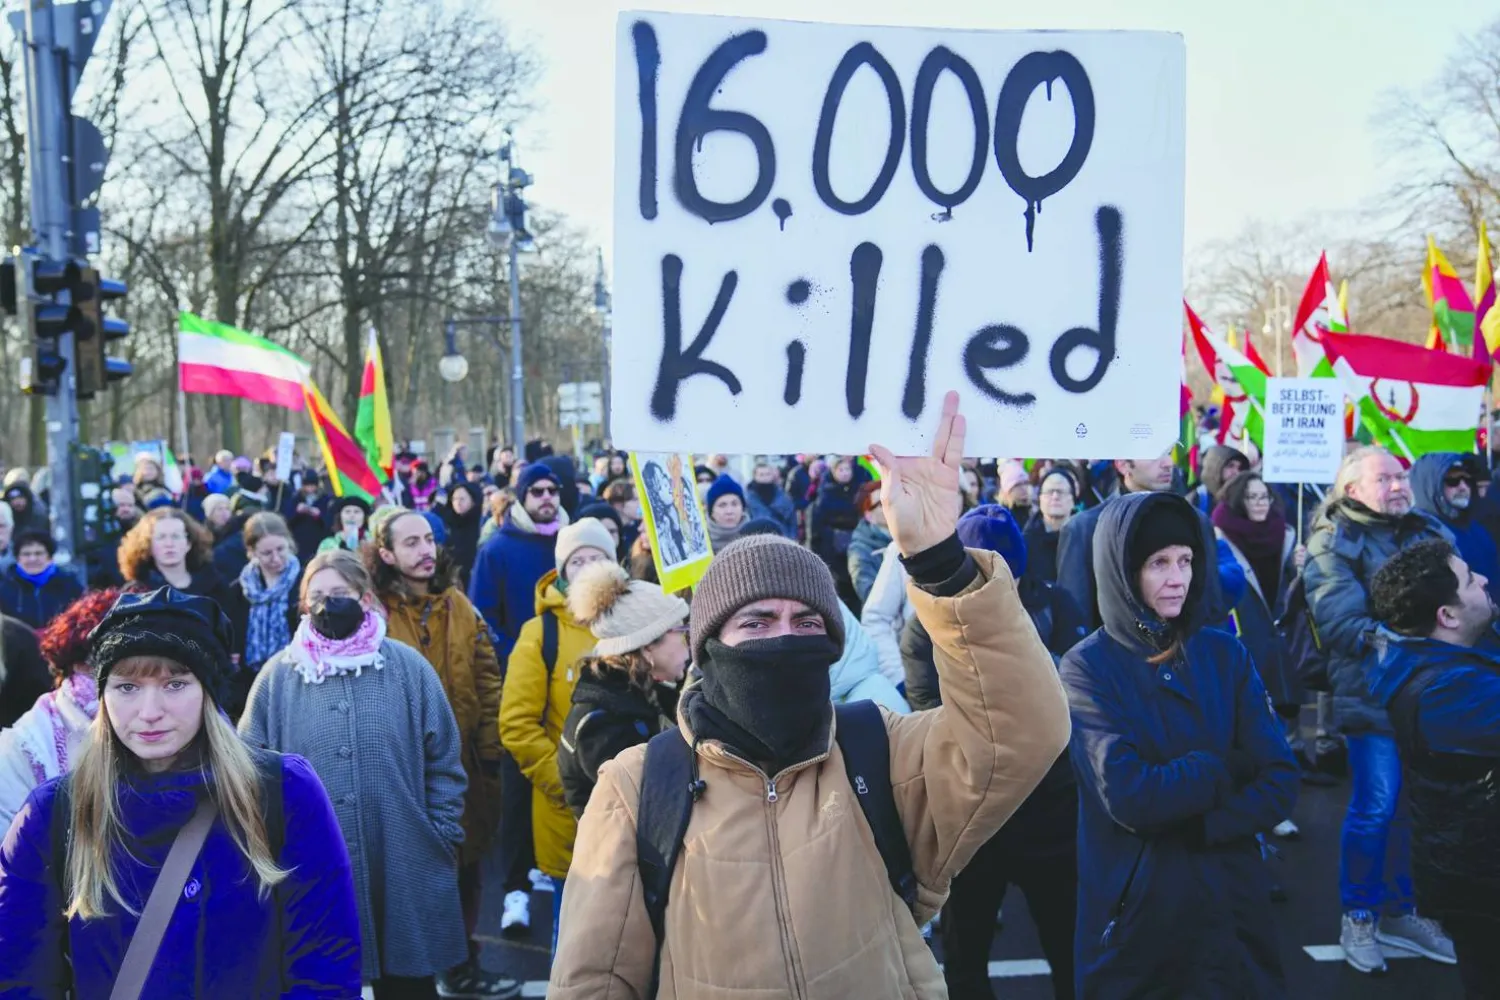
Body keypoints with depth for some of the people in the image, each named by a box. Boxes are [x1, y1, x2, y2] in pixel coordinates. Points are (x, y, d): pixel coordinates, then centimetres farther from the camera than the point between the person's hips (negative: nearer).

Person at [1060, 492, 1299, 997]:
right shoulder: (1088, 666, -11)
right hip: (1133, 904, -3)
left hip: (1232, 899, 3)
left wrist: (1195, 826, -17)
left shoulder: (1225, 654, 0)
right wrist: (1227, 767, -11)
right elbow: (1128, 797, -21)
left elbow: (1278, 785, -5)